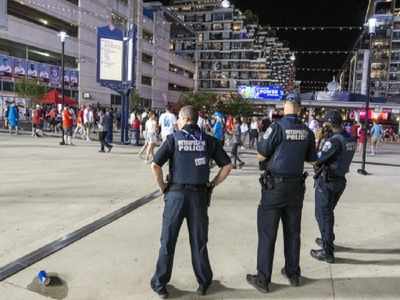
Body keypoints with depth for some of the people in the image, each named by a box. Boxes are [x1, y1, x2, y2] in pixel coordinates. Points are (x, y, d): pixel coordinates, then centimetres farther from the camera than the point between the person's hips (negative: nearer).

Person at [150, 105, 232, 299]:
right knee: (199, 242, 15)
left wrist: (163, 187, 1)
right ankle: (203, 283, 28)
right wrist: (212, 184, 8)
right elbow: (227, 166, 2)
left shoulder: (173, 138, -3)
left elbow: (155, 165, -12)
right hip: (199, 196, 2)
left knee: (168, 241, 11)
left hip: (176, 194, -1)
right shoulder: (208, 140, 3)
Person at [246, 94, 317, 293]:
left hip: (275, 186, -5)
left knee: (267, 233, 3)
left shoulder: (277, 127, -13)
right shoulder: (307, 131, 2)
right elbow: (312, 159, 13)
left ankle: (263, 279, 10)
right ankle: (293, 273, 30)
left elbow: (260, 156, -11)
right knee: (293, 231, 16)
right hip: (297, 186, 5)